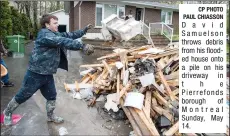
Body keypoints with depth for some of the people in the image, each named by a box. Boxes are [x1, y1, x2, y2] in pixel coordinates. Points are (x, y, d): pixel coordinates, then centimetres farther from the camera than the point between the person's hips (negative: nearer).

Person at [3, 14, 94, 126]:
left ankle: (50, 116, 37)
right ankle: (7, 112, 35)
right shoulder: (44, 34, -21)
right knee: (22, 96, 10)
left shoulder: (56, 34, 9)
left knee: (52, 96, 17)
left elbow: (70, 35, 11)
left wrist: (84, 30, 4)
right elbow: (64, 42, -33)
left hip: (47, 74, 9)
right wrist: (82, 46, -37)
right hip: (35, 74, -9)